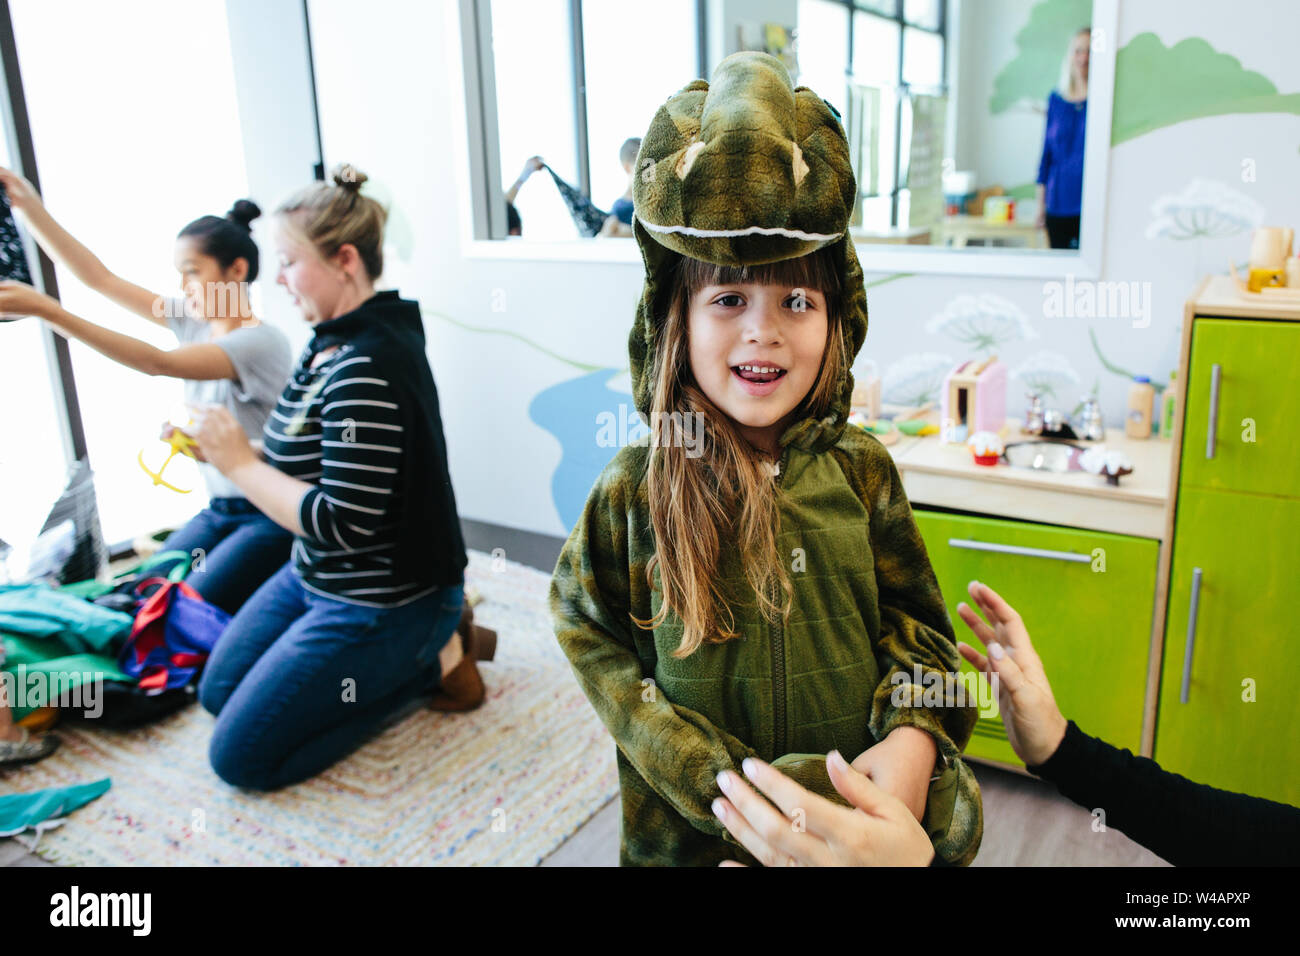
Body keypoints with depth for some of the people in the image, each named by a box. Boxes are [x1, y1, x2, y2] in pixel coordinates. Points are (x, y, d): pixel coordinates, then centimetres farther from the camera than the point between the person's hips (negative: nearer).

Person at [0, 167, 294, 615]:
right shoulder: (194, 321, 3)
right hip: (217, 509, 8)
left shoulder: (263, 342, -20)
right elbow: (99, 277, 3)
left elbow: (159, 363, -30)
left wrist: (46, 310, -35)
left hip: (270, 517, -8)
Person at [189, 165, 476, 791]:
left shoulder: (369, 368, -28)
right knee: (218, 693, 23)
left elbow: (343, 523, -28)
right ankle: (424, 639, 15)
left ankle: (431, 660, 3)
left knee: (240, 756, -1)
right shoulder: (329, 344, 1)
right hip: (317, 576, 10)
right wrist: (223, 451, -4)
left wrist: (241, 464, -19)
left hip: (379, 604, -10)